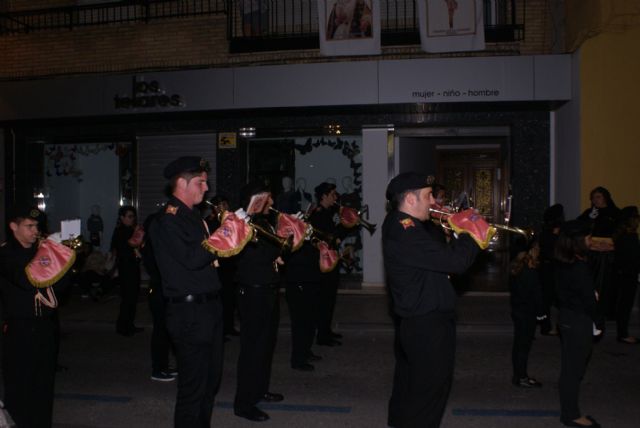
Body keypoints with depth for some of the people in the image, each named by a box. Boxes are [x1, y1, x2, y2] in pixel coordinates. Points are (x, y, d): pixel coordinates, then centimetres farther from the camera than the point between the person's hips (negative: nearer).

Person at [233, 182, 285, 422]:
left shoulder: (264, 223, 13)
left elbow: (275, 252, 18)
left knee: (266, 343, 18)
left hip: (269, 292, 10)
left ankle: (260, 390, 33)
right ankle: (243, 403, 3)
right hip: (253, 293, -9)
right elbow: (259, 257, -28)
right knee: (253, 346, -5)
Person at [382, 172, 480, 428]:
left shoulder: (398, 227, 10)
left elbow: (437, 254, 13)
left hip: (414, 322, 11)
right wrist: (472, 232, -11)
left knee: (408, 387, 23)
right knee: (430, 391, 2)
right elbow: (456, 261, -27)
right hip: (428, 325, -11)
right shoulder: (407, 232, -25)